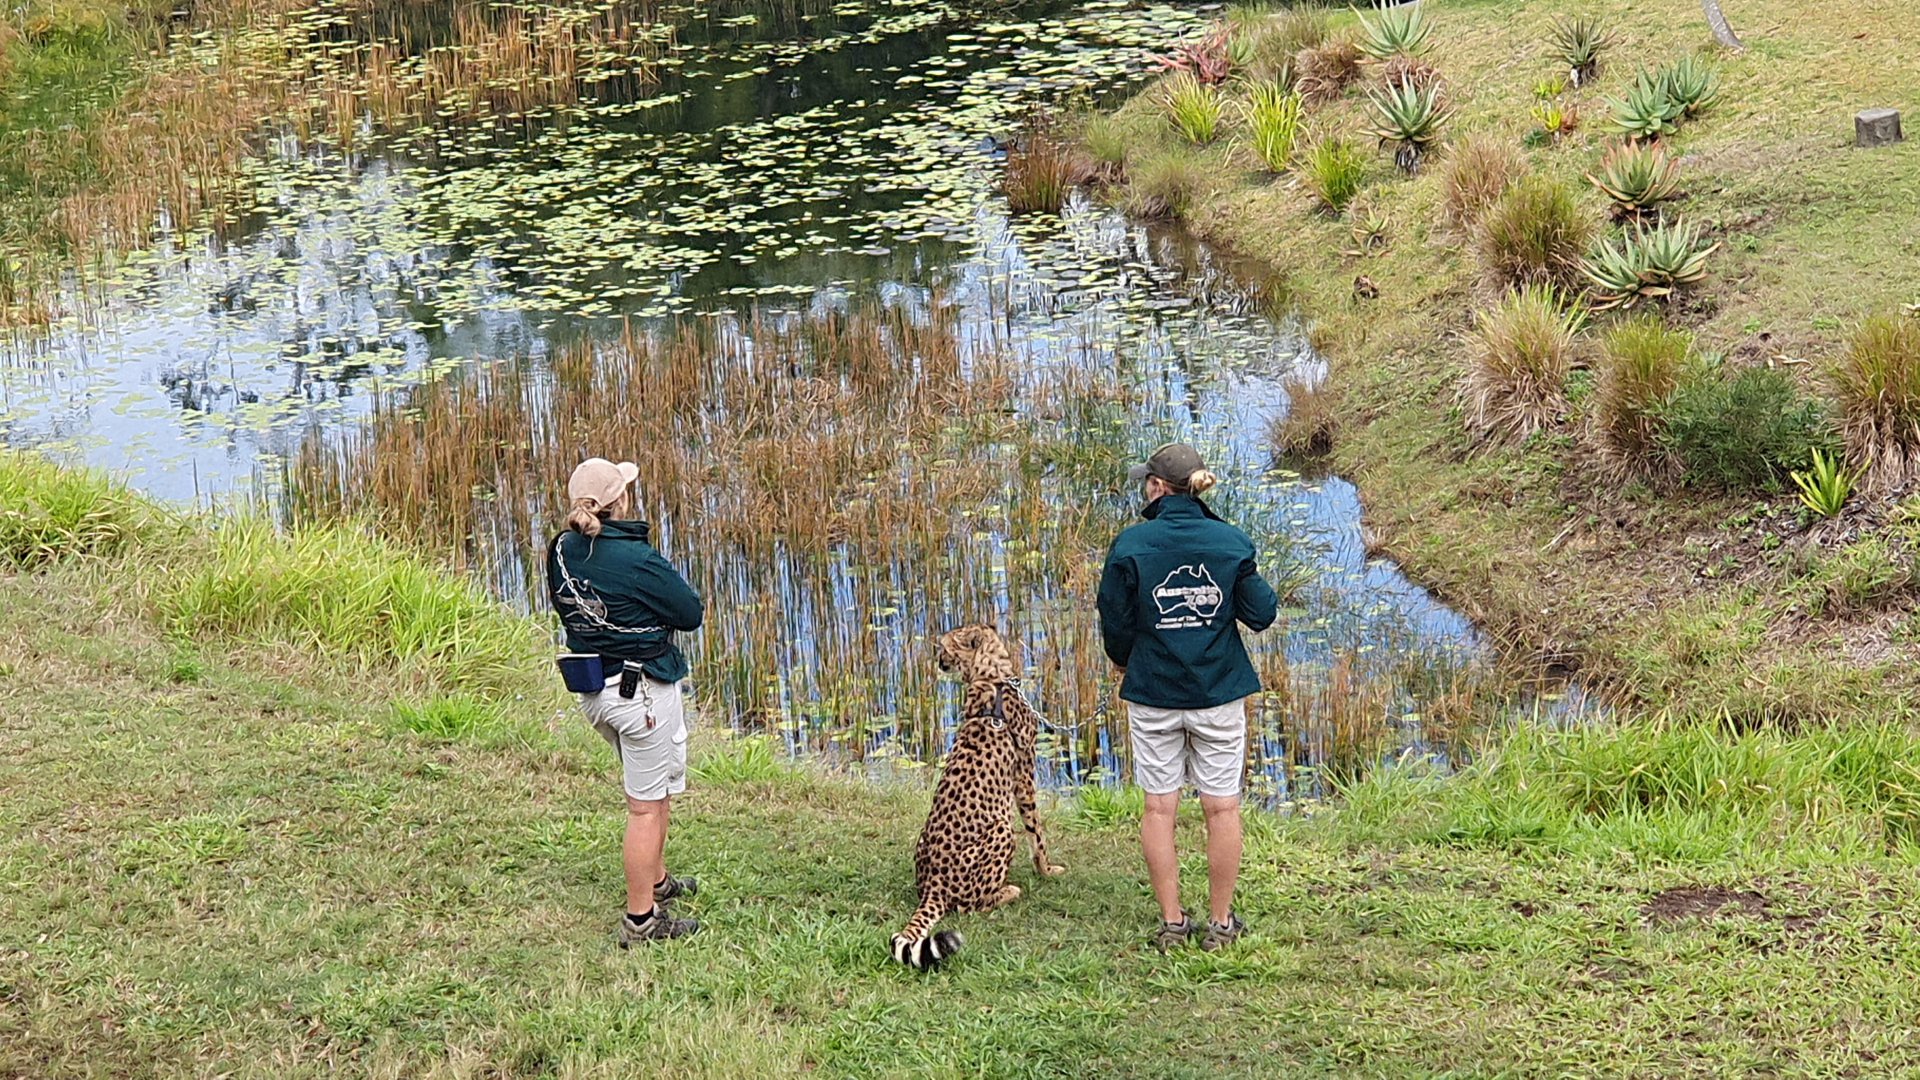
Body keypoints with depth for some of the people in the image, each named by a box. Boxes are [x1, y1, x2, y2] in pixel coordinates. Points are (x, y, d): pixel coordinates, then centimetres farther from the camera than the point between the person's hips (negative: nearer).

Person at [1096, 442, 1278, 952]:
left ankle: (1172, 922, 12)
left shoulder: (1132, 544, -8)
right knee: (1222, 807, 8)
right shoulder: (1231, 541, -5)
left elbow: (1115, 620, -2)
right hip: (1219, 692, 1)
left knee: (1159, 807, 8)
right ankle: (1220, 923, 14)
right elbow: (1261, 614, -2)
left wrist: (1122, 661, 19)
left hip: (1152, 692, -1)